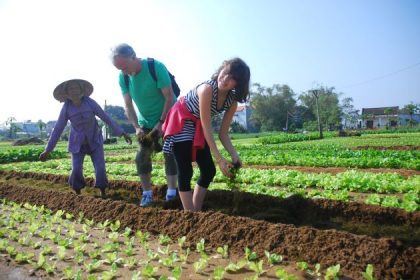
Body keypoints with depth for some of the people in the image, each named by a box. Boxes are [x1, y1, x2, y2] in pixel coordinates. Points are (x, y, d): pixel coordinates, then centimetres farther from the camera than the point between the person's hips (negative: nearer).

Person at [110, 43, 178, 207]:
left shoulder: (156, 67, -23)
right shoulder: (123, 77, -10)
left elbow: (170, 98, -21)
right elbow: (128, 106, -4)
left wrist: (161, 123, -23)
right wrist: (136, 127, -17)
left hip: (167, 119, -4)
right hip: (145, 123, 4)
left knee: (170, 155, -3)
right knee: (142, 157, 0)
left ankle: (171, 192, 8)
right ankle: (147, 193, 12)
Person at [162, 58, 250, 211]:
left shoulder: (232, 101, -12)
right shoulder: (207, 88, -33)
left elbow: (223, 133, -8)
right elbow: (207, 127, -31)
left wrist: (234, 156, -23)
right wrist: (219, 159, -31)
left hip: (198, 126, 7)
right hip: (180, 121, -7)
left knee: (209, 171, 3)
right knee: (185, 171, -11)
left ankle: (196, 212, 16)